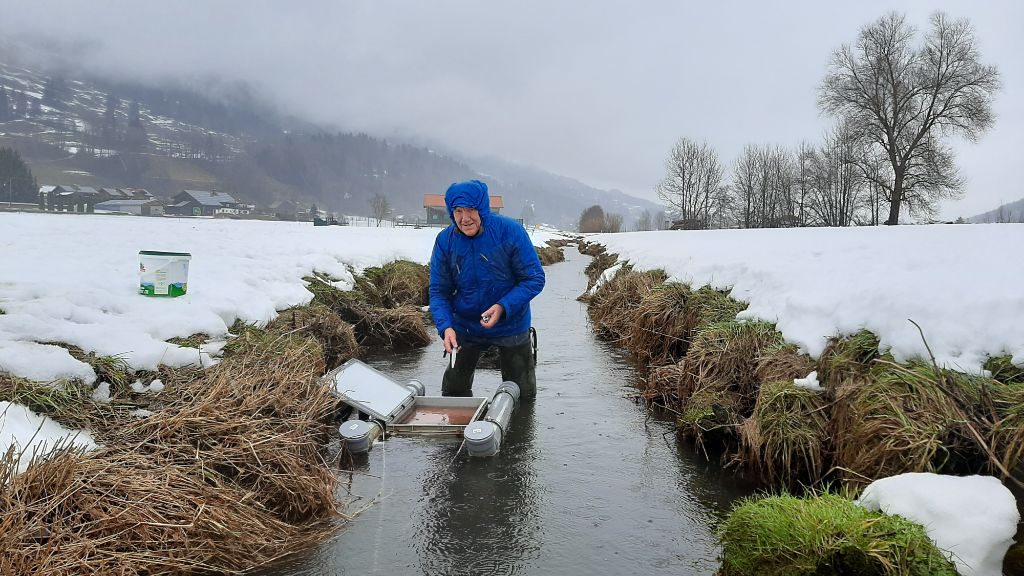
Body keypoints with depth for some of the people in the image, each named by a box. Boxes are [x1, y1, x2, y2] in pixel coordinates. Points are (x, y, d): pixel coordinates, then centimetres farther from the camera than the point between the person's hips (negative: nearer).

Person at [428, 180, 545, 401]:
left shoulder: (510, 231, -20)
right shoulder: (445, 240, -12)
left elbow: (535, 279, -16)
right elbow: (438, 291, -8)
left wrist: (503, 307, -28)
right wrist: (445, 326, -25)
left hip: (510, 326, -2)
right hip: (464, 328, 2)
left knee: (523, 395, 10)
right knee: (453, 391, 16)